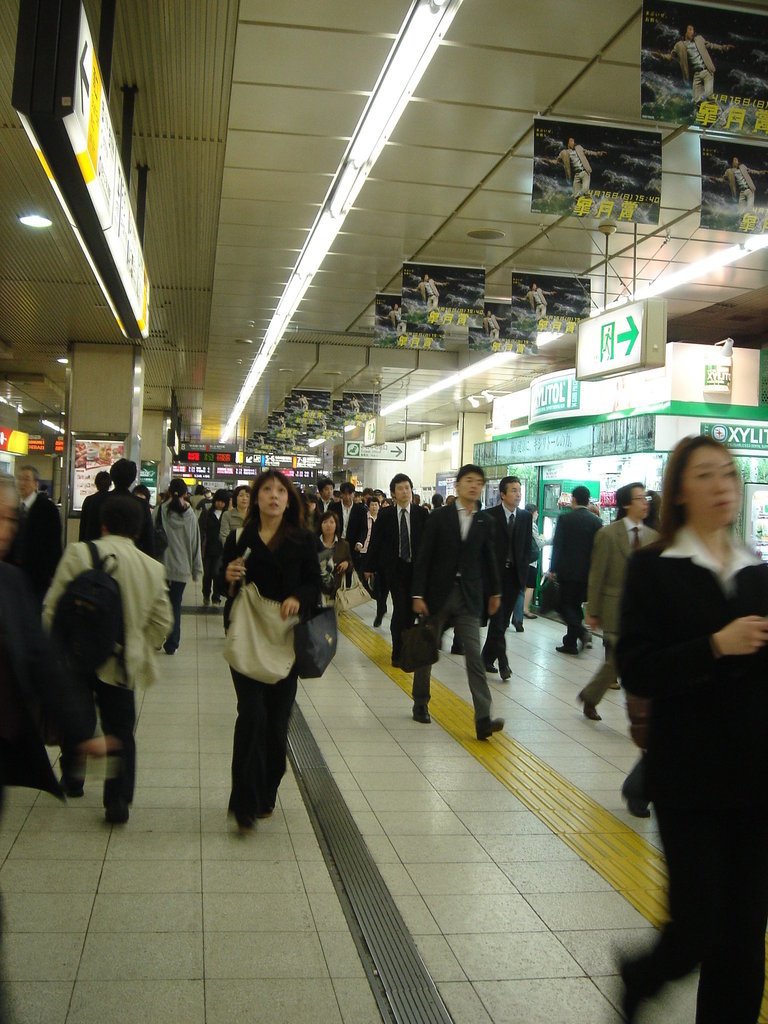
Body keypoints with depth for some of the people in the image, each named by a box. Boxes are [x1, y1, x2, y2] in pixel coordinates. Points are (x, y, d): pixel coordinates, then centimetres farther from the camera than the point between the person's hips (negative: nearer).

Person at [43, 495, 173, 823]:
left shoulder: (79, 553, -11)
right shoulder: (152, 567, -4)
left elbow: (52, 606, -9)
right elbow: (162, 622, 1)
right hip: (121, 663, 1)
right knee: (120, 731, 12)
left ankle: (72, 777, 37)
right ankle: (118, 801, 12)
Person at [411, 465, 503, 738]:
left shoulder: (485, 522, 4)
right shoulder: (438, 518, -4)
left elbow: (489, 559, 13)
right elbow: (423, 559, -5)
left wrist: (495, 592, 18)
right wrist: (418, 595, -10)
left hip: (469, 598, 1)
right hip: (438, 594, -1)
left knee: (474, 656, -7)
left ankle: (484, 719, -12)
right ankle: (420, 703, 31)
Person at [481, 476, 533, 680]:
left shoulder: (526, 516, 7)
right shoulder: (490, 515, -7)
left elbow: (527, 546, 10)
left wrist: (522, 570, 2)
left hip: (515, 574, 5)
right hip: (495, 573, -4)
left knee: (502, 619, 9)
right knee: (497, 619, -8)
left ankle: (487, 658, 20)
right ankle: (502, 662, -7)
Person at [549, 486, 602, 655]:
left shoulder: (565, 519, -7)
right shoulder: (596, 521, 3)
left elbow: (557, 545, -10)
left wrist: (553, 569, -4)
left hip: (568, 570, -4)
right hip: (587, 572, 4)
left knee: (565, 605, 5)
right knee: (575, 605, 14)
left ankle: (580, 631, -17)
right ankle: (571, 643, 16)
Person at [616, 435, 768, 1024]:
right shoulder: (653, 569, -5)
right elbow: (636, 673, -14)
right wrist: (715, 646, -24)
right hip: (689, 777, -4)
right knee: (699, 927, -1)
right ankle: (641, 976, 32)